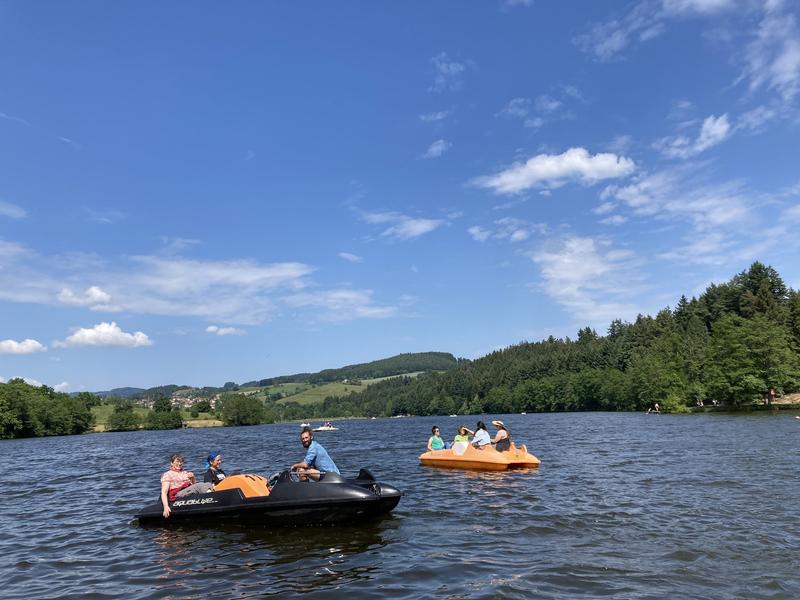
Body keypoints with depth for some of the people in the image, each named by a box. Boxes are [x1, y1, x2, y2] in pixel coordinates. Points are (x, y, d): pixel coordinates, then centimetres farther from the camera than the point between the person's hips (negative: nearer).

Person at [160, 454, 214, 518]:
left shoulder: (186, 473, 27)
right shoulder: (167, 475, 11)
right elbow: (164, 492, -2)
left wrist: (193, 478, 6)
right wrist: (166, 506, -17)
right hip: (178, 495, -5)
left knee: (208, 485, -25)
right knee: (199, 486, -33)